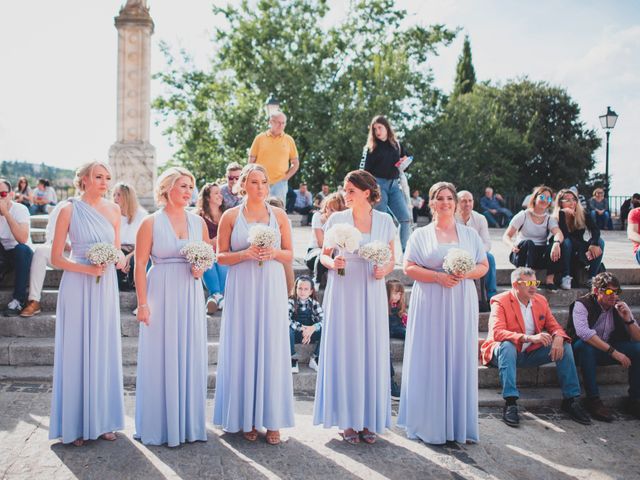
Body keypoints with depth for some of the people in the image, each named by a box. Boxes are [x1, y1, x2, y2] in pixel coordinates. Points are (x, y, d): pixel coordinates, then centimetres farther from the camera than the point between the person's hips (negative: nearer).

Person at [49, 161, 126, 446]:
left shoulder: (113, 209, 7)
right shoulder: (70, 210, -5)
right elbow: (56, 259, -6)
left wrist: (119, 259, -5)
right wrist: (86, 269, -19)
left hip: (106, 286, 4)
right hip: (78, 286, -4)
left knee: (105, 352, 9)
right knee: (77, 352, 2)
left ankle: (102, 420, 21)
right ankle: (76, 424, 14)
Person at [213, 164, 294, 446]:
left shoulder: (279, 215, 8)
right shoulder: (231, 216, 4)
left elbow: (289, 254, 10)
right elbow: (221, 256, 3)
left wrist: (273, 253, -10)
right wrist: (245, 254, -13)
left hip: (272, 288, 1)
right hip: (241, 288, -1)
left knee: (271, 348, 1)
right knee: (243, 348, 1)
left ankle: (272, 420, 9)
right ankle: (246, 419, 12)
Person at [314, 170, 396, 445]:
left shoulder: (385, 221, 6)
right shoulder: (336, 220, 2)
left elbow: (392, 260, 11)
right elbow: (324, 255, 7)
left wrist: (385, 270, -10)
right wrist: (332, 262, -14)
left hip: (372, 294, 1)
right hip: (343, 293, -1)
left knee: (372, 353, 3)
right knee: (344, 352, 1)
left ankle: (369, 421, 16)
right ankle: (347, 420, 13)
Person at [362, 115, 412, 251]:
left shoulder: (397, 145, 13)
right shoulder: (371, 148, 4)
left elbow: (406, 157, 28)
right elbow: (366, 170, 1)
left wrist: (404, 161, 4)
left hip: (394, 185, 3)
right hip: (378, 183, -3)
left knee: (406, 218, -7)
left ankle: (406, 252, -2)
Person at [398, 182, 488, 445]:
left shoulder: (470, 234, 13)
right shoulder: (420, 234, 6)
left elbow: (483, 266, 12)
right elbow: (409, 267, -2)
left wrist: (465, 274, -9)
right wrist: (438, 276, -14)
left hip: (462, 304, 2)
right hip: (430, 305, -2)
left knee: (459, 359, 4)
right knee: (430, 361, -1)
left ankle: (459, 423, 13)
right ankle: (430, 424, 7)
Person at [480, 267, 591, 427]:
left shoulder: (541, 300, 7)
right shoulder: (500, 301, -12)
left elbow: (554, 326, 8)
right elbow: (497, 332, -26)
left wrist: (558, 338, -19)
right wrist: (529, 338, -38)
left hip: (531, 353, 5)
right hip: (507, 351, -5)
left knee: (564, 346, -12)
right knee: (507, 346, -37)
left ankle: (571, 400, -7)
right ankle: (510, 403, -40)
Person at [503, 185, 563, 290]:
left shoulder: (550, 219, 8)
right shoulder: (523, 216, 1)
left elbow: (559, 234, -14)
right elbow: (506, 236, -4)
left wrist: (556, 243, -40)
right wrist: (512, 245, -29)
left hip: (540, 256, 3)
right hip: (521, 256, -2)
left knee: (555, 245, -27)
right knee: (528, 243, -35)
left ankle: (550, 280, -26)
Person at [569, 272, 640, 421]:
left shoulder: (620, 307, 0)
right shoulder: (582, 305, -16)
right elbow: (583, 332, -34)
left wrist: (628, 319, -21)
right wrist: (614, 352, -36)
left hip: (609, 351, 5)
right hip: (584, 350, -5)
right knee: (584, 344, -38)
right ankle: (593, 400, -34)